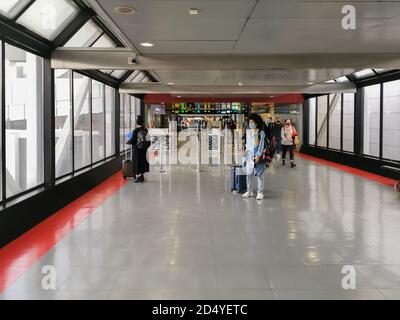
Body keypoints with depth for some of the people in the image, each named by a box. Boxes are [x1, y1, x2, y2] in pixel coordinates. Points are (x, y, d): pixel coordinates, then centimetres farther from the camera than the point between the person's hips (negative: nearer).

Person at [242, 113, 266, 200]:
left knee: (259, 174, -2)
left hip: (257, 155, -5)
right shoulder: (248, 132, 10)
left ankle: (260, 192, 3)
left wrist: (258, 155, -14)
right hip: (249, 155, 5)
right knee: (249, 174, 7)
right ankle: (249, 191, 17)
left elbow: (262, 144, -8)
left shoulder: (261, 132, -6)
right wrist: (246, 150, 8)